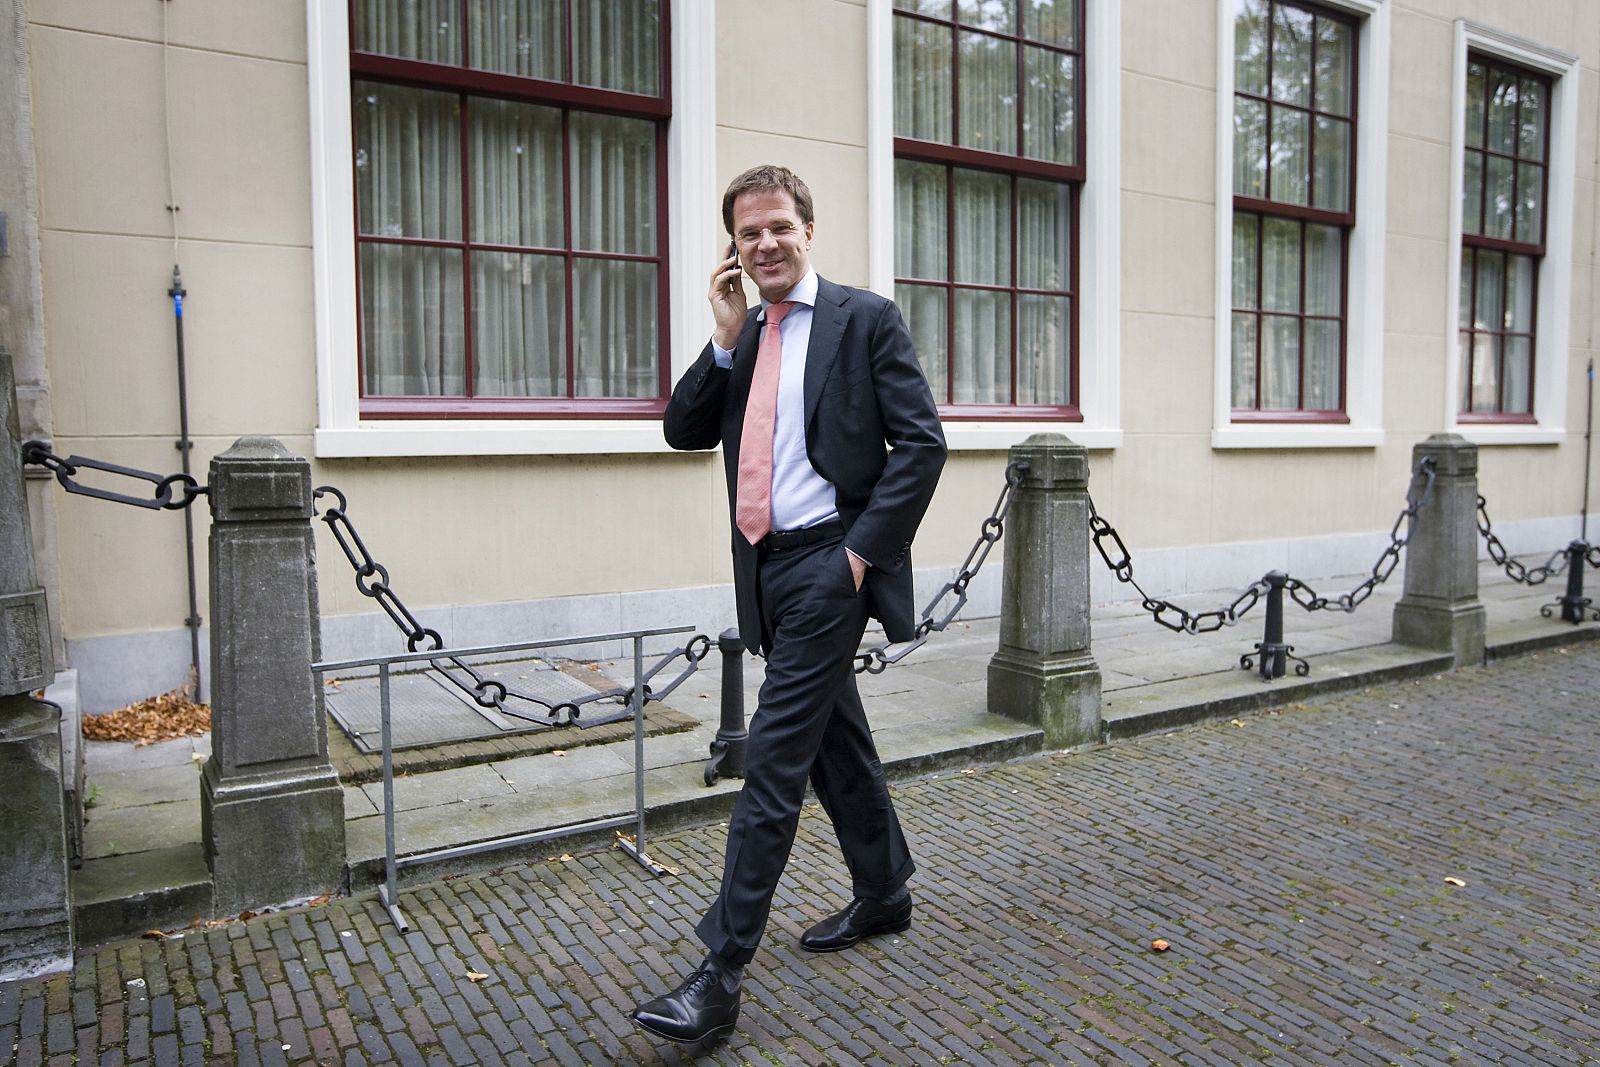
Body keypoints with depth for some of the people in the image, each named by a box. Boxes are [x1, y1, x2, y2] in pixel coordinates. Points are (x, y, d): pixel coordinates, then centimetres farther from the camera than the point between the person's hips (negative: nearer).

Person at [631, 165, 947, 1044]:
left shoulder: (865, 319, -4)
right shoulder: (739, 337, 14)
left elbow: (921, 442, -9)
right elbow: (683, 430, 6)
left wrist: (864, 548, -15)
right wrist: (725, 339, -4)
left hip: (828, 562, -7)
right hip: (768, 566, 7)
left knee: (775, 757, -9)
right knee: (834, 738, 19)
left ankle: (721, 974, -2)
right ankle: (882, 894, 38)